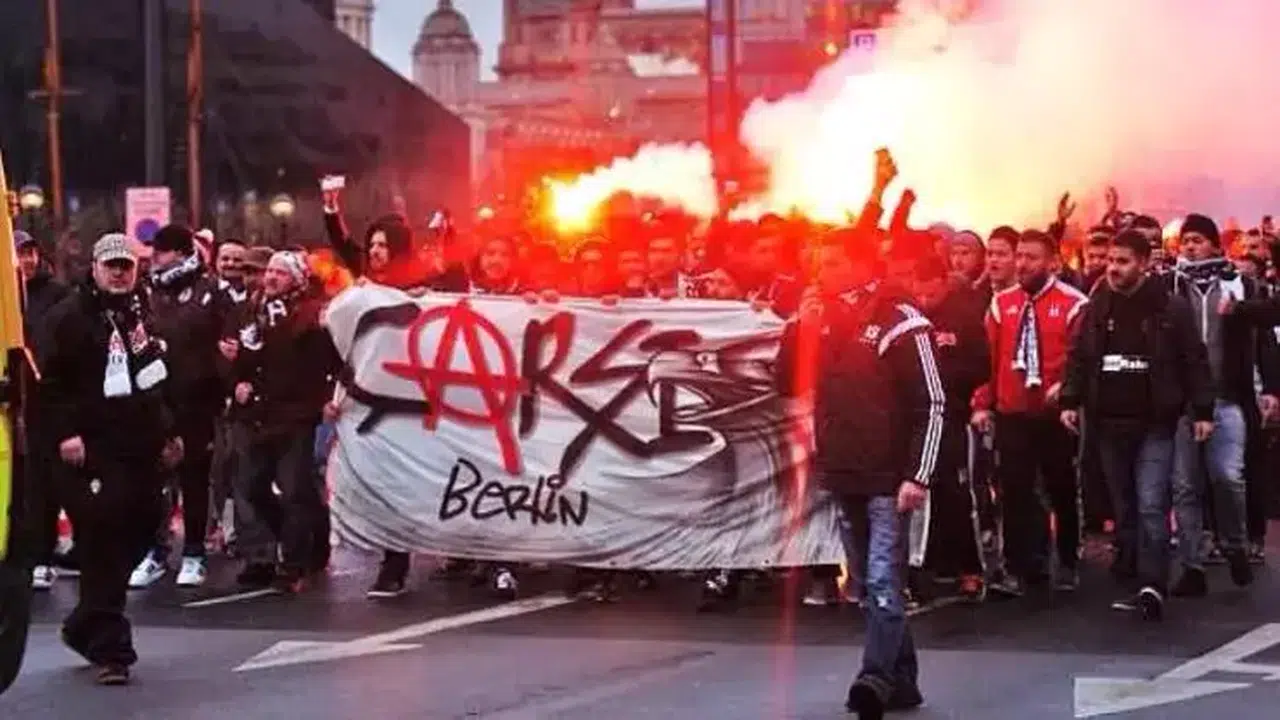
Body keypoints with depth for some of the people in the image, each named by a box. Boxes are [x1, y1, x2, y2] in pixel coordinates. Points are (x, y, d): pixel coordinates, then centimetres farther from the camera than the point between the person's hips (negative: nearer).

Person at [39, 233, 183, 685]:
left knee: (141, 530, 10)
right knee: (103, 542, -11)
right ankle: (109, 648, -8)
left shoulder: (143, 314, 18)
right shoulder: (70, 316, -5)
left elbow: (162, 378, 25)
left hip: (142, 448, 8)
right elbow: (51, 380, -11)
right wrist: (65, 431, -19)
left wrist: (169, 432, 23)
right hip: (95, 449, -7)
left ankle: (85, 627, 27)